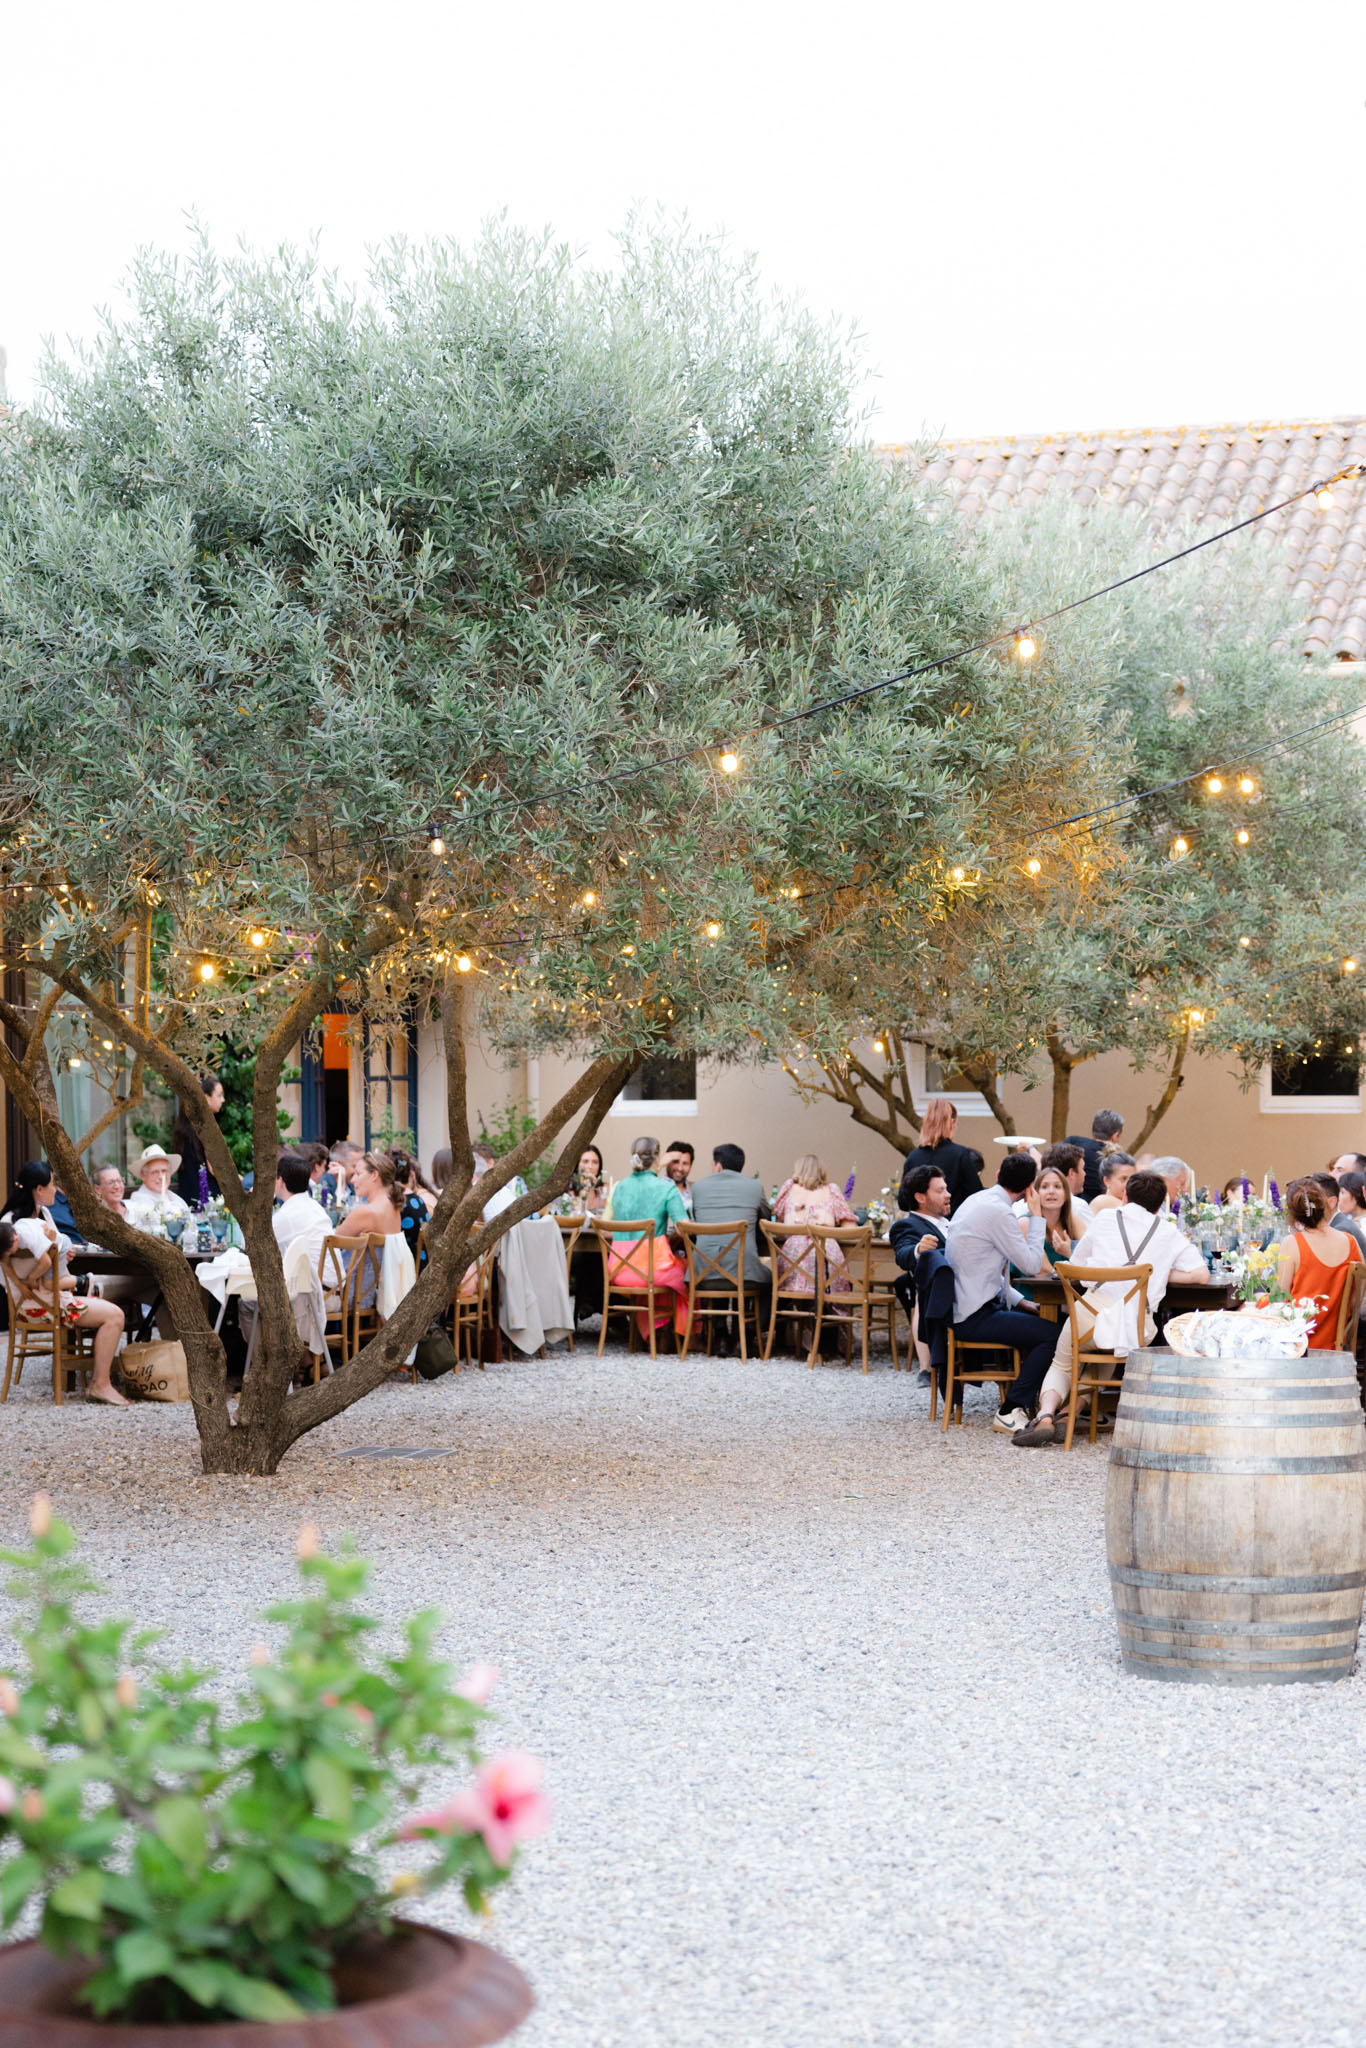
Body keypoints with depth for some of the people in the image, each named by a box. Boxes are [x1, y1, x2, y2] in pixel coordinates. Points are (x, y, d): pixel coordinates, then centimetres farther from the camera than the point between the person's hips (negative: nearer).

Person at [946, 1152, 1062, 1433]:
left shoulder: (977, 1201, 13)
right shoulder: (997, 1212, -18)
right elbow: (1031, 1264, -15)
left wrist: (1018, 1301, 15)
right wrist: (1036, 1216, -6)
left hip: (967, 1306, 10)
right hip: (974, 1318, -10)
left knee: (1036, 1320, 20)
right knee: (1052, 1334, -16)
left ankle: (1020, 1397, 21)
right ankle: (1011, 1412, -12)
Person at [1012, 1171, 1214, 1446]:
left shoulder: (1104, 1218, 15)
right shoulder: (1169, 1231, 15)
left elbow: (1075, 1264, 26)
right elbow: (1201, 1275, 8)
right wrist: (1159, 1273, 20)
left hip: (1093, 1316, -1)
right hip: (1138, 1329, 1)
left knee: (1061, 1366, 23)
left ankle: (1045, 1415, -5)